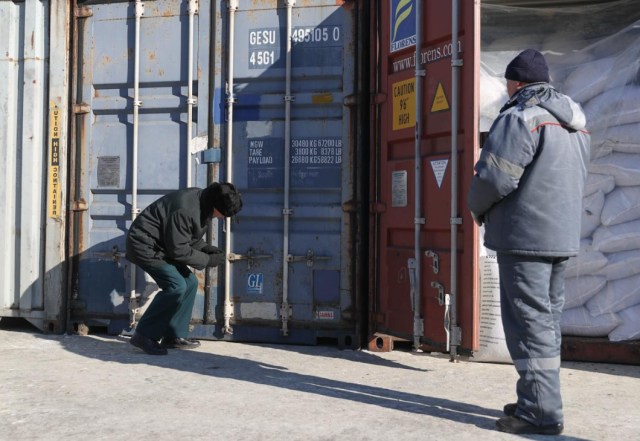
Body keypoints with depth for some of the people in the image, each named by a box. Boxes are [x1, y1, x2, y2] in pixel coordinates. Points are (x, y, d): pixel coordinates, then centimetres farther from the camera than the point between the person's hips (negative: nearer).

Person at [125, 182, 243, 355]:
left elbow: (189, 236, 14)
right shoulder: (185, 211, -31)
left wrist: (205, 247, -2)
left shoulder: (202, 202, 1)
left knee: (190, 282, 5)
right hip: (145, 245, -10)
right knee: (176, 286, -20)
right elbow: (178, 250, -25)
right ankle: (144, 335, -9)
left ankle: (174, 336, 11)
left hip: (161, 246, 10)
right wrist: (208, 260, -17)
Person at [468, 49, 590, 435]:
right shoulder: (577, 125, 17)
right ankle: (538, 400, 25)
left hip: (525, 237, -9)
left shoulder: (520, 118, -13)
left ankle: (542, 411, 0)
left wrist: (477, 208, 1)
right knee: (548, 319, 15)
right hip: (564, 235, 9)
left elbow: (494, 177, -19)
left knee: (529, 322, -4)